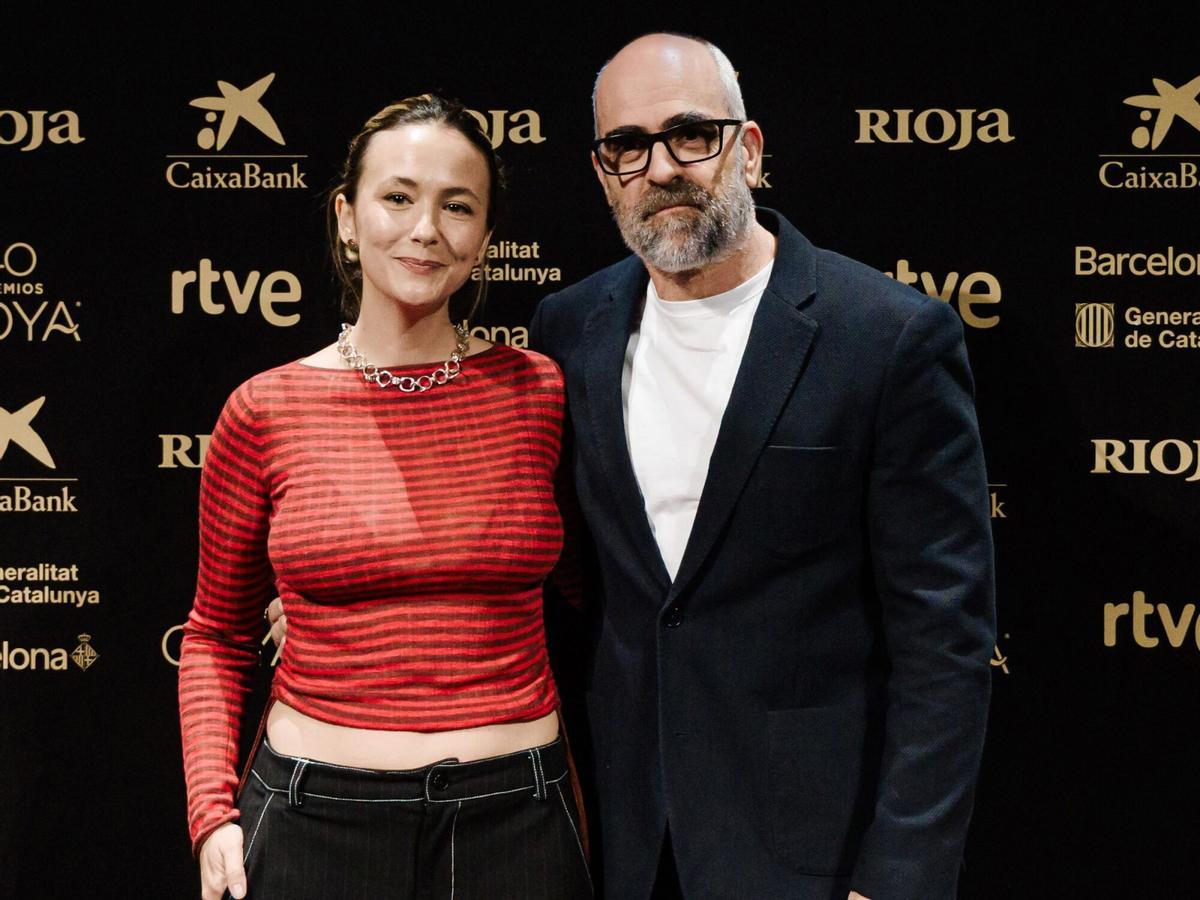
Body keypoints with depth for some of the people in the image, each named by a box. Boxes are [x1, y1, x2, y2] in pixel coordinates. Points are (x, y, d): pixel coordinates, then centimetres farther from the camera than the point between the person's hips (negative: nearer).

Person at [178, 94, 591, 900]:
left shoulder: (538, 392, -1)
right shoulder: (267, 411, -3)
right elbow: (219, 634, 7)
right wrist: (213, 812, -3)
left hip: (514, 813, 1)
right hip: (317, 820, 0)